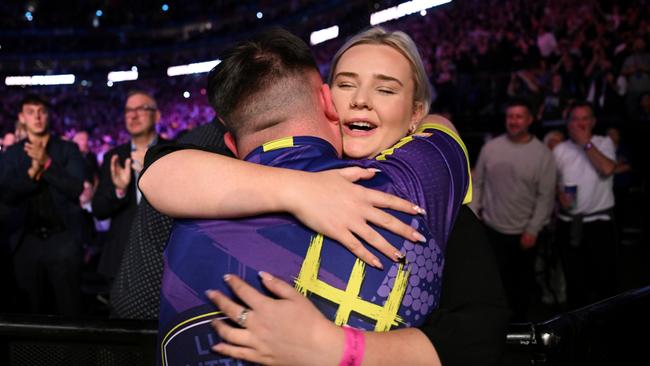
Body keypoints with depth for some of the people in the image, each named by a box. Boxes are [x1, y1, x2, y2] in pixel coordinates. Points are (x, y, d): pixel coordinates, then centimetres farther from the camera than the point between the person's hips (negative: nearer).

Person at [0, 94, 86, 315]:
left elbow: (76, 189, -8)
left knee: (69, 311, 0)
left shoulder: (68, 149, 3)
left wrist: (46, 163, -17)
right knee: (34, 311, 11)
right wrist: (32, 171, -15)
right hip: (27, 241, 2)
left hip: (62, 239, -2)